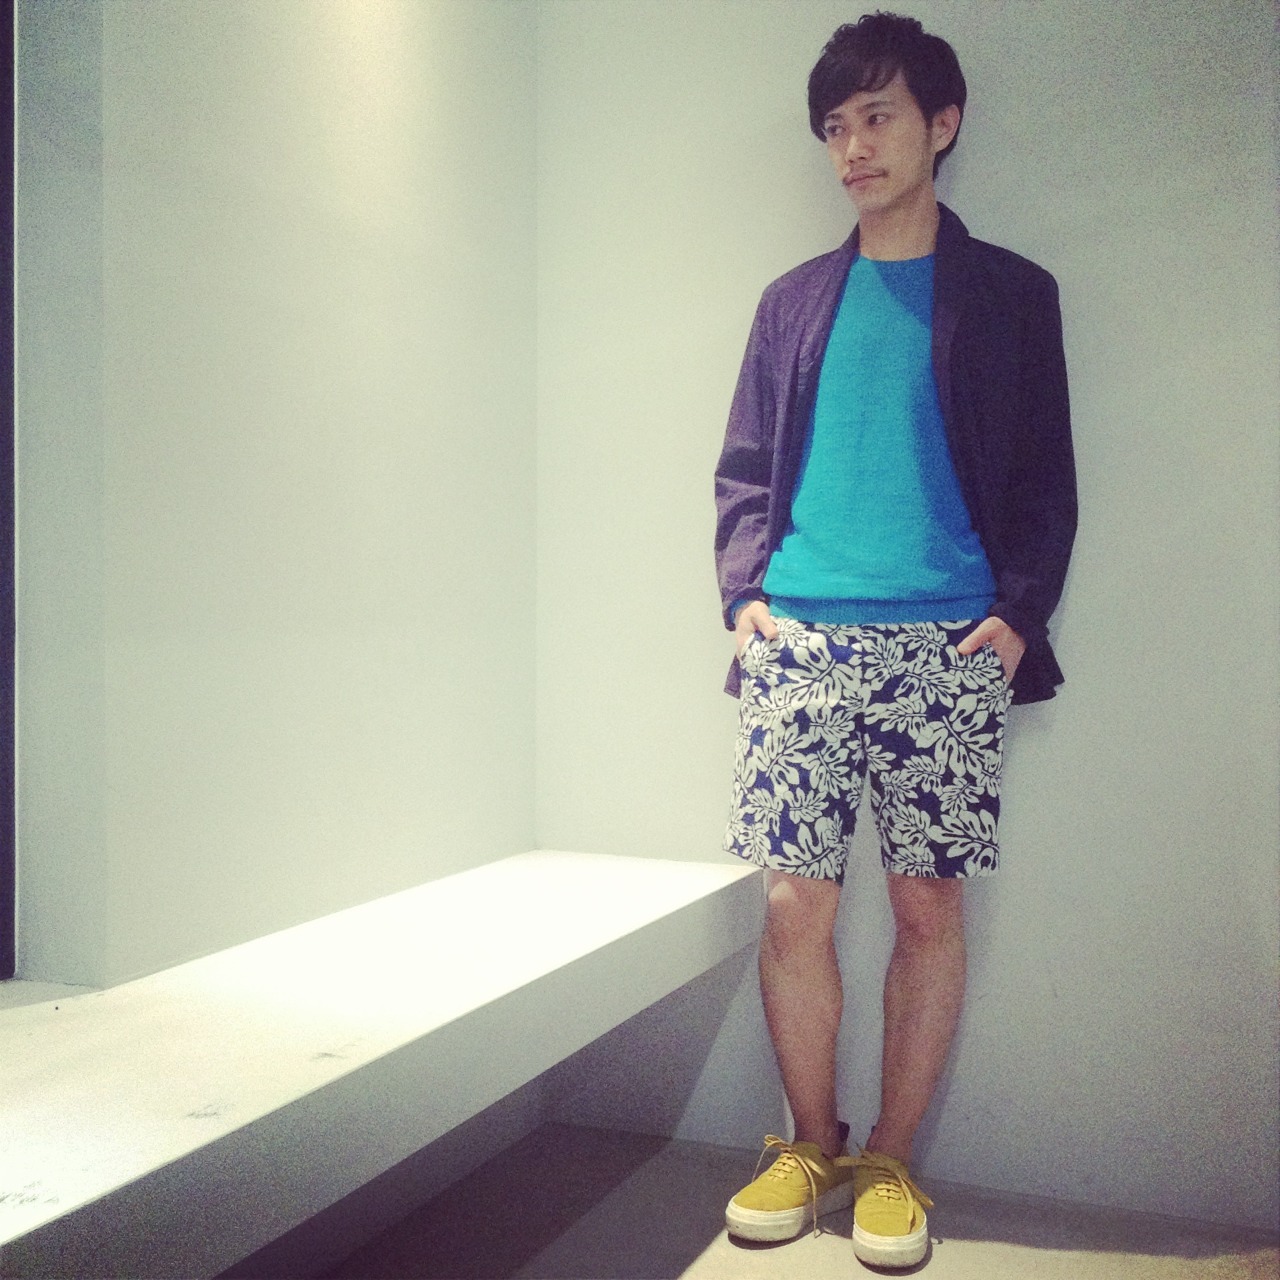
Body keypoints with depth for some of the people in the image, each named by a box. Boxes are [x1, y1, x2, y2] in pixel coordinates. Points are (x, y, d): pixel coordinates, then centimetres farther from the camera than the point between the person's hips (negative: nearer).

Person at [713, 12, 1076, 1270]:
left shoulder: (1010, 293, 11)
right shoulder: (794, 300, 17)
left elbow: (1046, 480, 8)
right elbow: (743, 470, 17)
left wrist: (1019, 613, -6)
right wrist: (744, 590, 1)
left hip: (946, 649, -1)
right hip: (800, 640, 2)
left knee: (928, 908, 2)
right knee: (794, 905, 1)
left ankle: (889, 1161, 19)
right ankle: (810, 1144, 21)